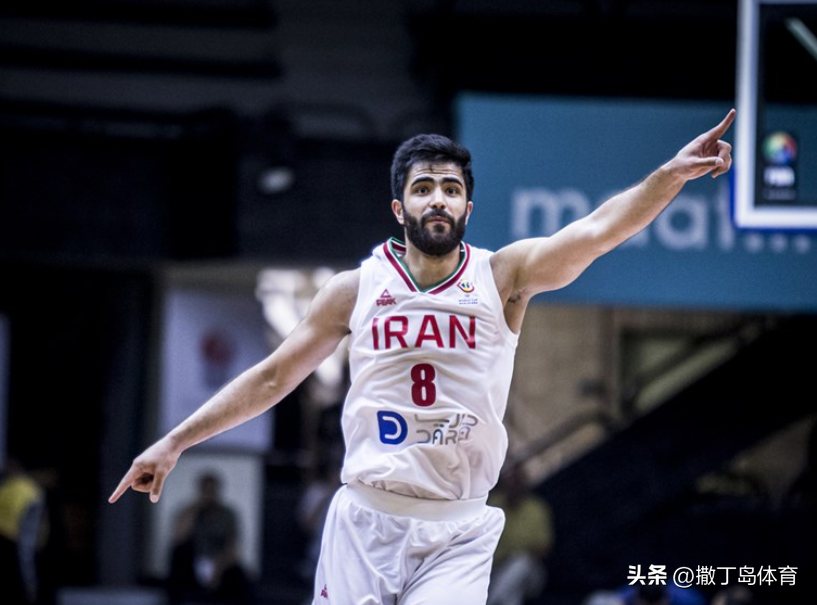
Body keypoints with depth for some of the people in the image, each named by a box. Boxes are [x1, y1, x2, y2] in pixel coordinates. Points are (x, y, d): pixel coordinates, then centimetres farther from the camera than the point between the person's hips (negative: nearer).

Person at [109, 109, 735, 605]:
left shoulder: (504, 276, 2)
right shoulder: (355, 289, 5)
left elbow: (596, 230, -14)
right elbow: (272, 378, 12)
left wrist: (672, 173, -30)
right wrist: (175, 442, 10)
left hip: (459, 531, -1)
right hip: (365, 519, 1)